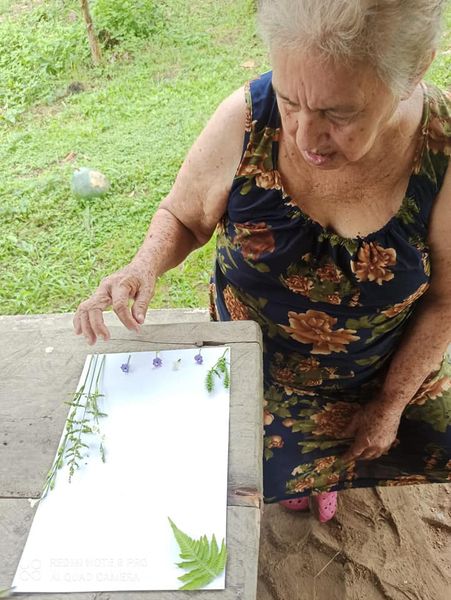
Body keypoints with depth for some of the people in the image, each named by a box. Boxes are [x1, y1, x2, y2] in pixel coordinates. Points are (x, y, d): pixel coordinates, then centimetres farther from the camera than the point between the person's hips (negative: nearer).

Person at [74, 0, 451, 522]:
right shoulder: (246, 121, -25)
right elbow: (182, 217, -8)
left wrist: (390, 404, -5)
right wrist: (145, 267, -29)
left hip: (385, 370, 2)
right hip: (253, 362, 0)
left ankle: (319, 471, 44)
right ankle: (300, 473, 41)